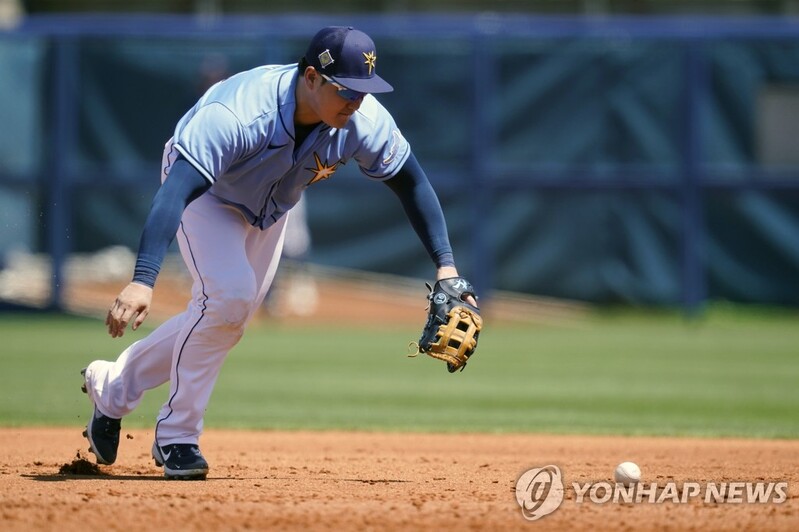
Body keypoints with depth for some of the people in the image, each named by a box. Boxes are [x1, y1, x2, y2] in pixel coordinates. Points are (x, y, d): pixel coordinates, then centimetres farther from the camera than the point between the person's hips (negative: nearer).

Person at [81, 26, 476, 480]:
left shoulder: (365, 122, -29)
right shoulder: (238, 115, -45)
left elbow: (412, 182, -13)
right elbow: (176, 191, -52)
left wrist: (446, 265, -21)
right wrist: (143, 281, -64)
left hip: (271, 207, 6)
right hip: (205, 192, -6)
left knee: (226, 316, 9)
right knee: (228, 297, -24)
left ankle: (113, 387, 30)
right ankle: (177, 436, -8)